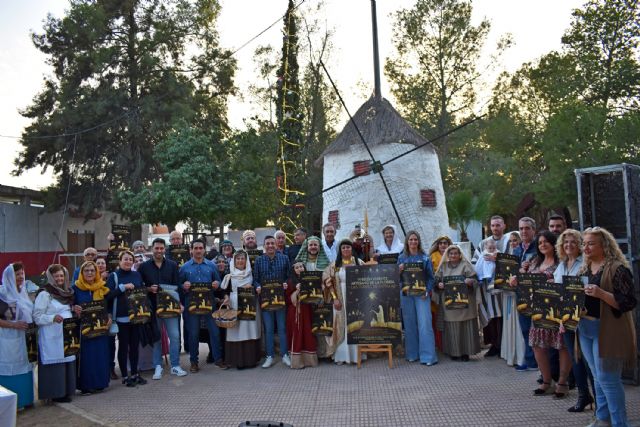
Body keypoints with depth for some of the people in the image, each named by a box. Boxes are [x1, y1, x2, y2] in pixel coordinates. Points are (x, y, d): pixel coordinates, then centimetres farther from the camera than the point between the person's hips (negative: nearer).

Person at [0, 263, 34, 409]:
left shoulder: (23, 293, 11)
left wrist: (30, 325, 10)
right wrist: (13, 325, -19)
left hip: (23, 338, 7)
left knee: (24, 367, 11)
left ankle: (24, 399, 21)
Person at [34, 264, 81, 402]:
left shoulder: (66, 292, 13)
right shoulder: (44, 294, -10)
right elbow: (37, 316, -15)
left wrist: (74, 310, 7)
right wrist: (53, 318, -28)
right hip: (52, 337, -7)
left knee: (67, 362, 9)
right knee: (55, 364, -4)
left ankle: (66, 390, 19)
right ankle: (55, 393, 6)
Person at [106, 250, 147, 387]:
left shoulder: (137, 275, 9)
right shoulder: (113, 276, -3)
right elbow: (108, 295, -12)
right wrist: (123, 287, -17)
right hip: (121, 317, -4)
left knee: (135, 345, 10)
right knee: (123, 346, 4)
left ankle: (135, 374, 22)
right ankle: (125, 376, 14)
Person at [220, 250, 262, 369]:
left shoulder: (251, 273, 11)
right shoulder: (230, 275, 7)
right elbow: (225, 289, 8)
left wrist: (252, 287, -3)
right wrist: (226, 297, -9)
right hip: (234, 305, -1)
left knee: (250, 330, -1)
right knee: (236, 331, -5)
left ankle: (251, 359, 7)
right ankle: (237, 360, 1)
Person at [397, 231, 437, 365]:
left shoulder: (425, 257, 4)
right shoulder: (401, 258, 8)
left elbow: (430, 277, 3)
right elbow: (398, 278, 9)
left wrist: (427, 291, -10)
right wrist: (399, 271, -12)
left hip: (421, 294, -2)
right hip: (406, 293, 2)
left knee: (424, 323, -8)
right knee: (409, 324, 6)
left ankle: (428, 356, -3)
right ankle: (412, 354, 16)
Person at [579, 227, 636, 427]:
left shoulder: (617, 268, -11)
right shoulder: (585, 270, 12)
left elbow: (628, 302, -16)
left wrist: (601, 294, -29)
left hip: (607, 330, -7)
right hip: (585, 328, 7)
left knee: (607, 378, -3)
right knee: (597, 377, 16)